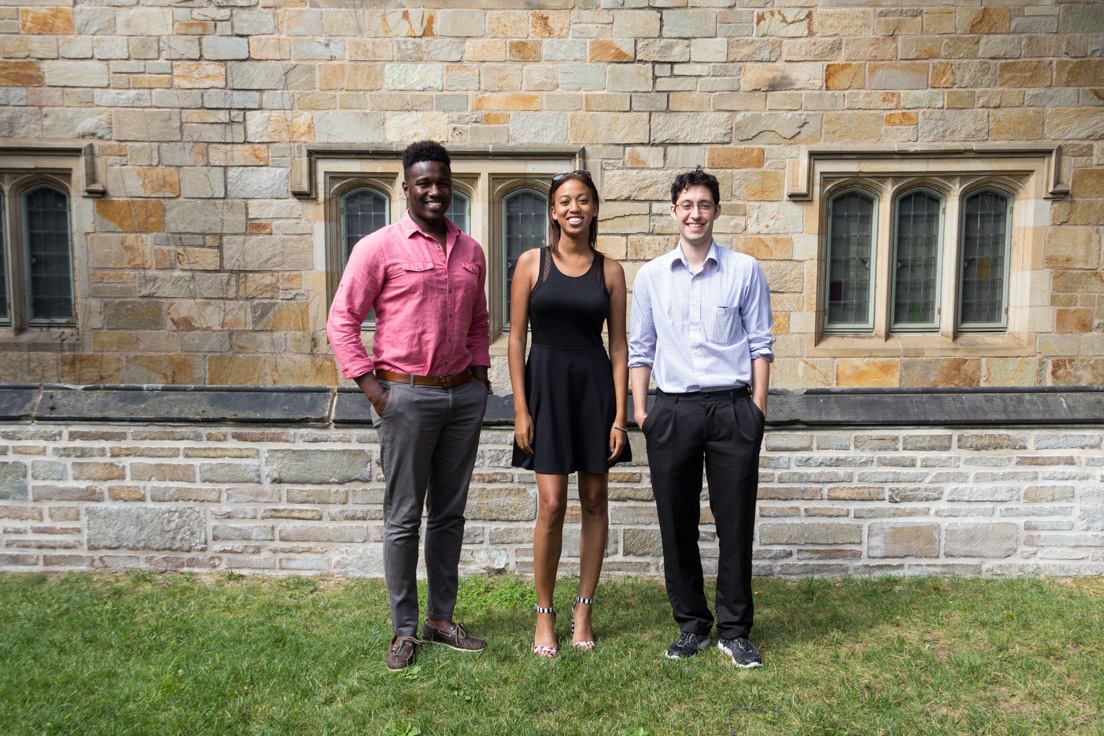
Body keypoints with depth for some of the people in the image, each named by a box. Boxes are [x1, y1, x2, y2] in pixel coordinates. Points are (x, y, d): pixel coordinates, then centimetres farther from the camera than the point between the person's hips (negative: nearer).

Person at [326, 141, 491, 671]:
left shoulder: (471, 251, 12)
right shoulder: (379, 247, -4)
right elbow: (341, 320, -5)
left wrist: (480, 373, 11)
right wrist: (370, 385, -10)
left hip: (464, 394, 5)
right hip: (407, 394, -5)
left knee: (450, 513, 12)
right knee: (404, 517, 3)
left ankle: (442, 619, 25)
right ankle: (404, 629, 17)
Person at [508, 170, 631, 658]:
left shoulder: (609, 271, 5)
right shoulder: (532, 263, 2)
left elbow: (618, 344, 4)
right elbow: (516, 338, 1)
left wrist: (620, 416, -2)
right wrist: (520, 409, -7)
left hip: (595, 384, 2)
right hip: (546, 384, -2)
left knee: (594, 501, 6)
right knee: (551, 504, -5)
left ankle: (583, 610, 21)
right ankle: (544, 615, 12)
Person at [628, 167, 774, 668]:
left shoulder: (745, 271, 7)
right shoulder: (650, 276, 10)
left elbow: (760, 343, 6)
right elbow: (640, 347, 12)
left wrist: (757, 407, 0)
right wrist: (639, 409, 5)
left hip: (732, 407, -1)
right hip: (671, 409, 2)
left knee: (735, 522, 3)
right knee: (677, 523, 6)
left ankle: (734, 631, 17)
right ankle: (692, 624, 22)